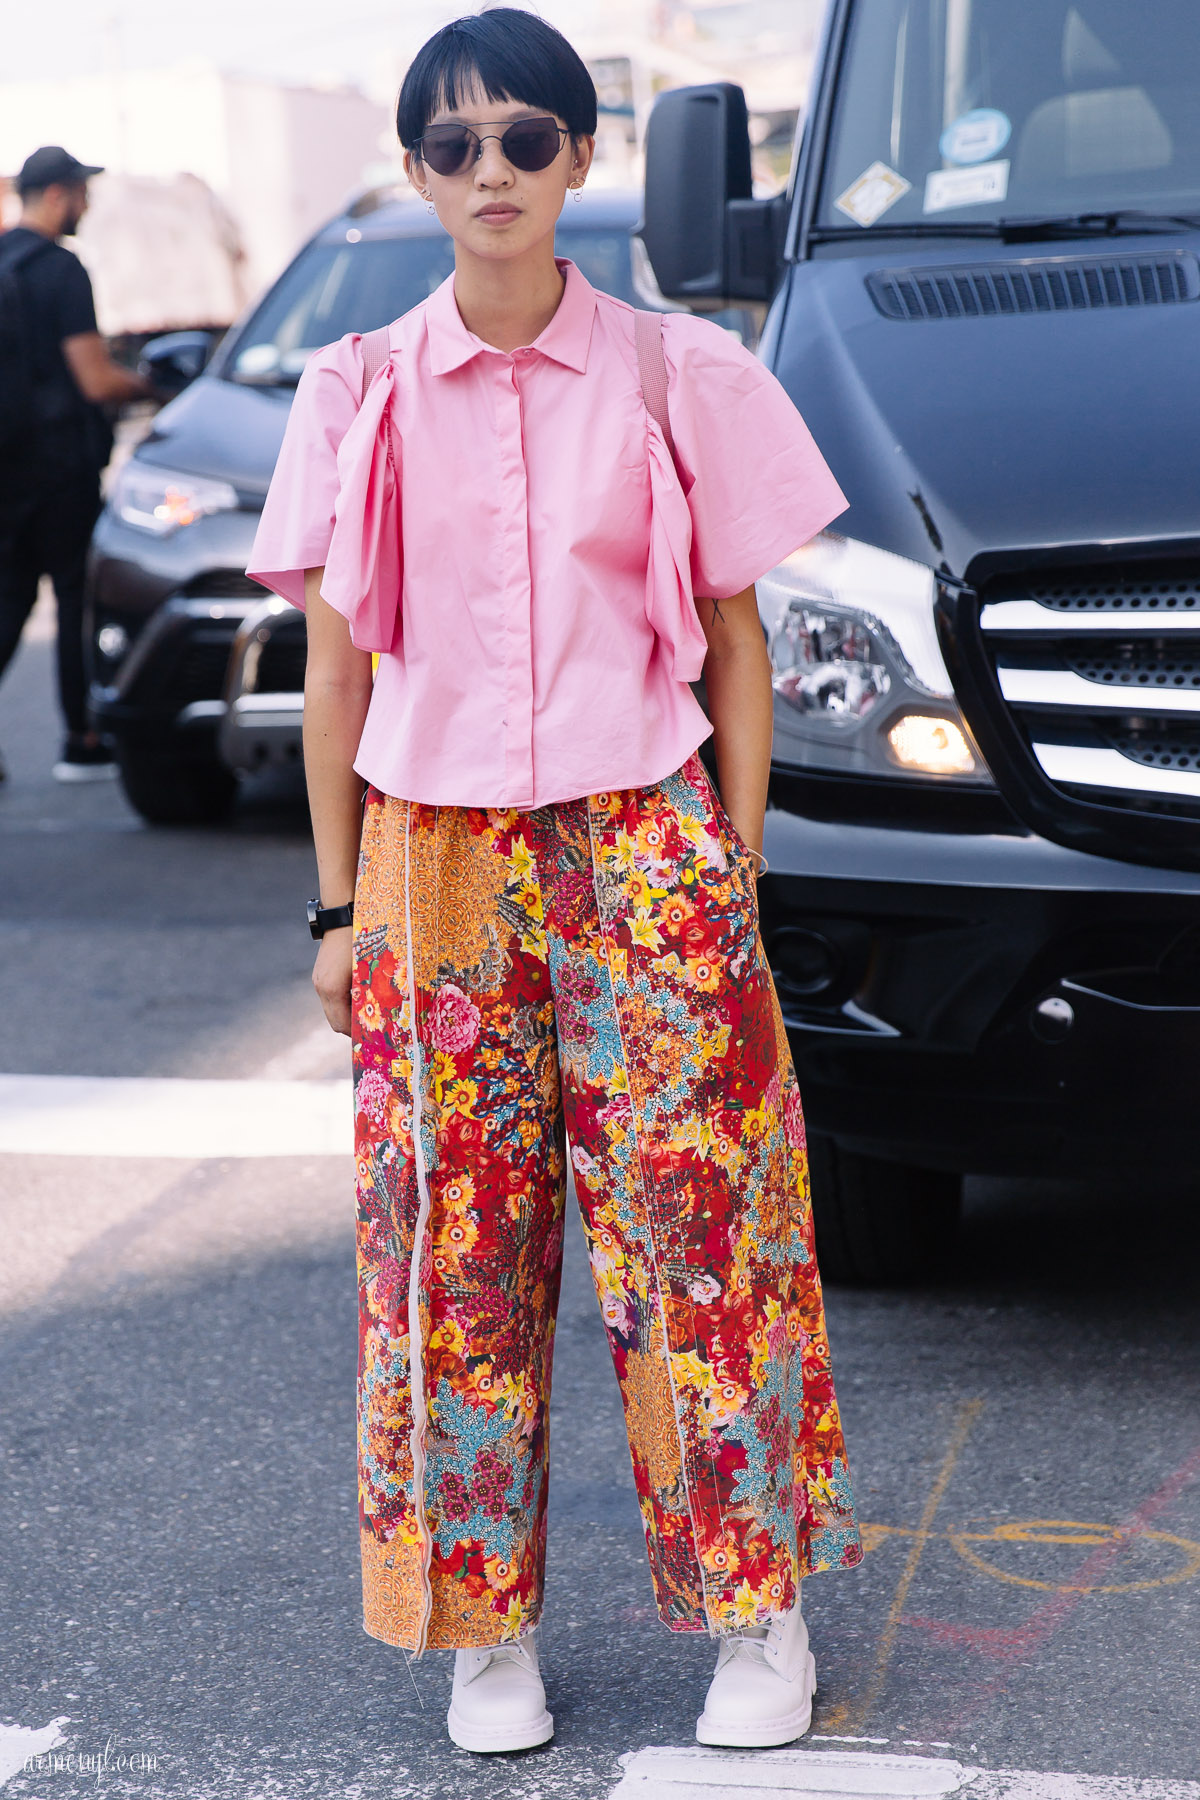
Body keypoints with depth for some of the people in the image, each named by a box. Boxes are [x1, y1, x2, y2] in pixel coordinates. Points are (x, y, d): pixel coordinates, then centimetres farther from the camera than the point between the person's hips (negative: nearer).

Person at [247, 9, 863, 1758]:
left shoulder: (677, 376, 1)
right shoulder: (362, 397, 5)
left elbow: (734, 643, 5)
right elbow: (337, 665, 7)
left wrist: (733, 875, 0)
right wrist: (338, 909, 5)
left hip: (644, 852, -1)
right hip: (436, 862, 1)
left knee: (695, 1220, 0)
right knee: (457, 1244, 3)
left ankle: (760, 1608, 14)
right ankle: (486, 1628, 16)